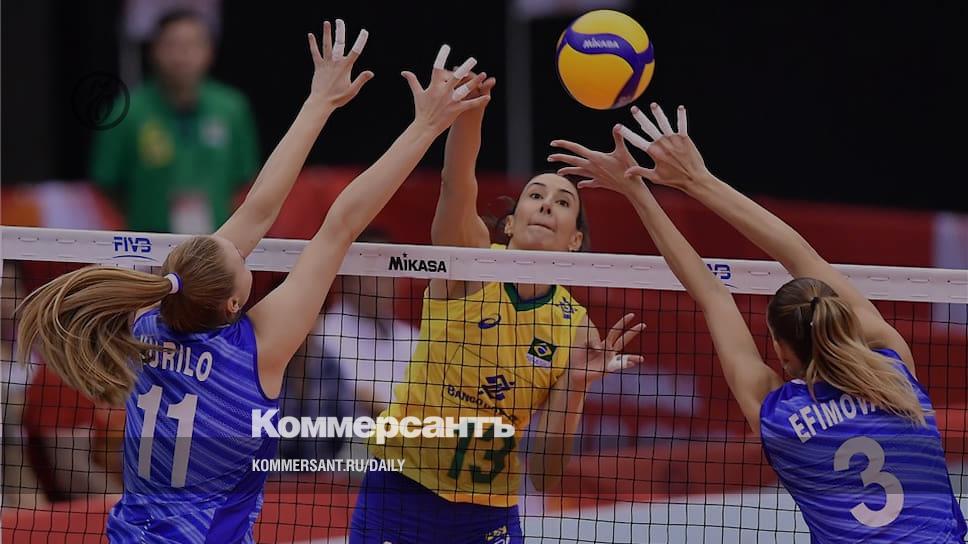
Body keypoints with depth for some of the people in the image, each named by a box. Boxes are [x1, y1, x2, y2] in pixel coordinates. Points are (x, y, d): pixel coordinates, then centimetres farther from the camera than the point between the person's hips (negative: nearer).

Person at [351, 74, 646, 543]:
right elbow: (456, 184, -29)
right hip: (399, 494, -2)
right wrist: (470, 107, -47)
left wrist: (576, 385, -20)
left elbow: (545, 474, -5)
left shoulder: (575, 327, -2)